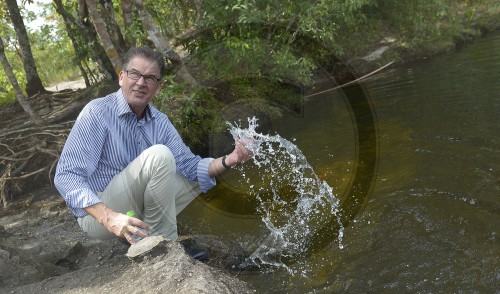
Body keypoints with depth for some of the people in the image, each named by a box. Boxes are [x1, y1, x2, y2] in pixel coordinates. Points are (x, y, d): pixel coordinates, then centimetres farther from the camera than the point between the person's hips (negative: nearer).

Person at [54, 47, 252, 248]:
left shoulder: (160, 122, 2)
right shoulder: (97, 113, -18)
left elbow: (190, 165, -1)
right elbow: (66, 176, -24)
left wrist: (227, 161, -20)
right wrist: (108, 217, -37)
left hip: (137, 210, 7)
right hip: (97, 216, -7)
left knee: (198, 175, 4)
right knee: (159, 155, -26)